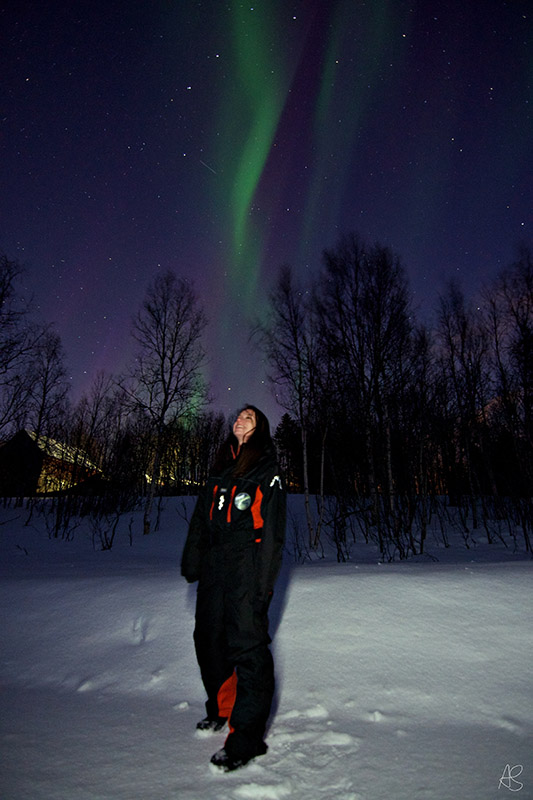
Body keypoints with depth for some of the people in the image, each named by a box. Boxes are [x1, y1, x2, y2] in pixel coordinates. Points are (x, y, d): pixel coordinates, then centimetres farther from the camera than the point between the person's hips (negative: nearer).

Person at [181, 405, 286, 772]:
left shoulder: (268, 470, -1)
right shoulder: (221, 469, 17)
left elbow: (272, 529, -8)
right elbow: (202, 519, 17)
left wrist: (263, 578, -15)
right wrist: (192, 563, 12)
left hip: (247, 569, -6)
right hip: (215, 568, 7)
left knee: (248, 645, -6)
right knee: (209, 638, 15)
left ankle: (247, 739, 8)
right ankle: (222, 710, 37)